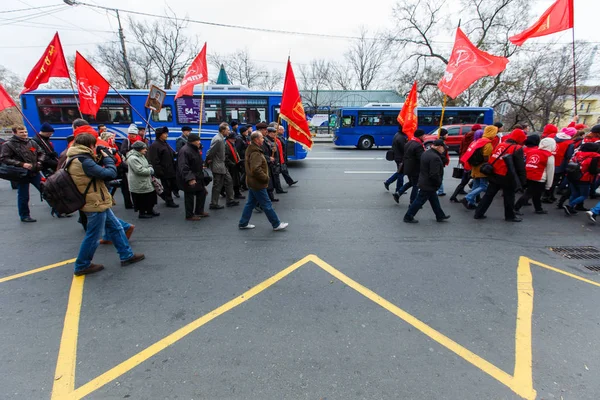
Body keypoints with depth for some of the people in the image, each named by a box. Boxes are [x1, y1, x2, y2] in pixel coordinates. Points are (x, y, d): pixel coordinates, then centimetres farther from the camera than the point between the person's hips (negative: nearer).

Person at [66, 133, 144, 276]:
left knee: (116, 228, 17)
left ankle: (127, 256, 26)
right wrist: (107, 158, -10)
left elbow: (95, 171, 11)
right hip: (96, 205, -10)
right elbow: (110, 173, -25)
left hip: (99, 203, 10)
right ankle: (82, 266, 22)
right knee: (93, 237, 5)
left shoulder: (78, 159, 8)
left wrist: (99, 160, -1)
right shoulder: (84, 161, -24)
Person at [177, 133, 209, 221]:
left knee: (202, 193, 15)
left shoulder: (195, 149, 11)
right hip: (189, 179, -10)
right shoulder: (184, 151, -21)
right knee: (189, 197, 0)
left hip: (197, 177, 10)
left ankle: (199, 211, 29)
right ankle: (189, 216, 14)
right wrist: (190, 178, -34)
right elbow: (183, 167, -28)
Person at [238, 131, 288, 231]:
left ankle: (243, 223, 25)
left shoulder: (251, 150, 12)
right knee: (267, 205, -1)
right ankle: (276, 224, 10)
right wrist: (266, 177, -18)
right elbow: (256, 169, -30)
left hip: (252, 183, 10)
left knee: (251, 203, 18)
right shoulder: (256, 153, -21)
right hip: (258, 184, -10)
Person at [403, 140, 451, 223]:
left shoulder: (426, 153, 7)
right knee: (419, 201, 1)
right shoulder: (435, 158, -24)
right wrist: (439, 182, -10)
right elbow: (434, 175, -27)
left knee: (434, 200, 21)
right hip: (428, 185, -10)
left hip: (424, 181, 10)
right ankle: (408, 217, 10)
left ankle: (440, 216, 36)